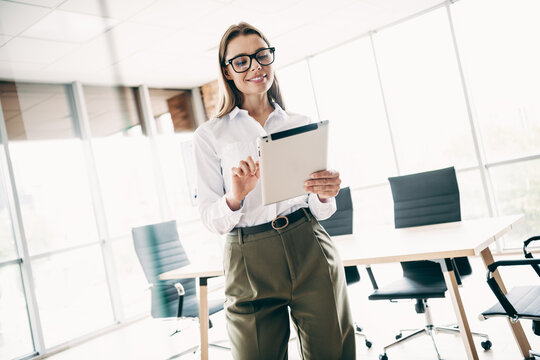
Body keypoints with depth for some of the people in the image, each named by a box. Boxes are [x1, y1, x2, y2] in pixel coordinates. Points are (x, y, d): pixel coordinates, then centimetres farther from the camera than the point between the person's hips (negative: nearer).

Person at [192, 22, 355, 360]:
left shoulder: (303, 125, 8)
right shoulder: (210, 135, 3)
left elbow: (320, 211, 12)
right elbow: (211, 219, 0)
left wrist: (325, 194, -11)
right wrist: (234, 199, -21)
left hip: (311, 253, 2)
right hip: (250, 264, -1)